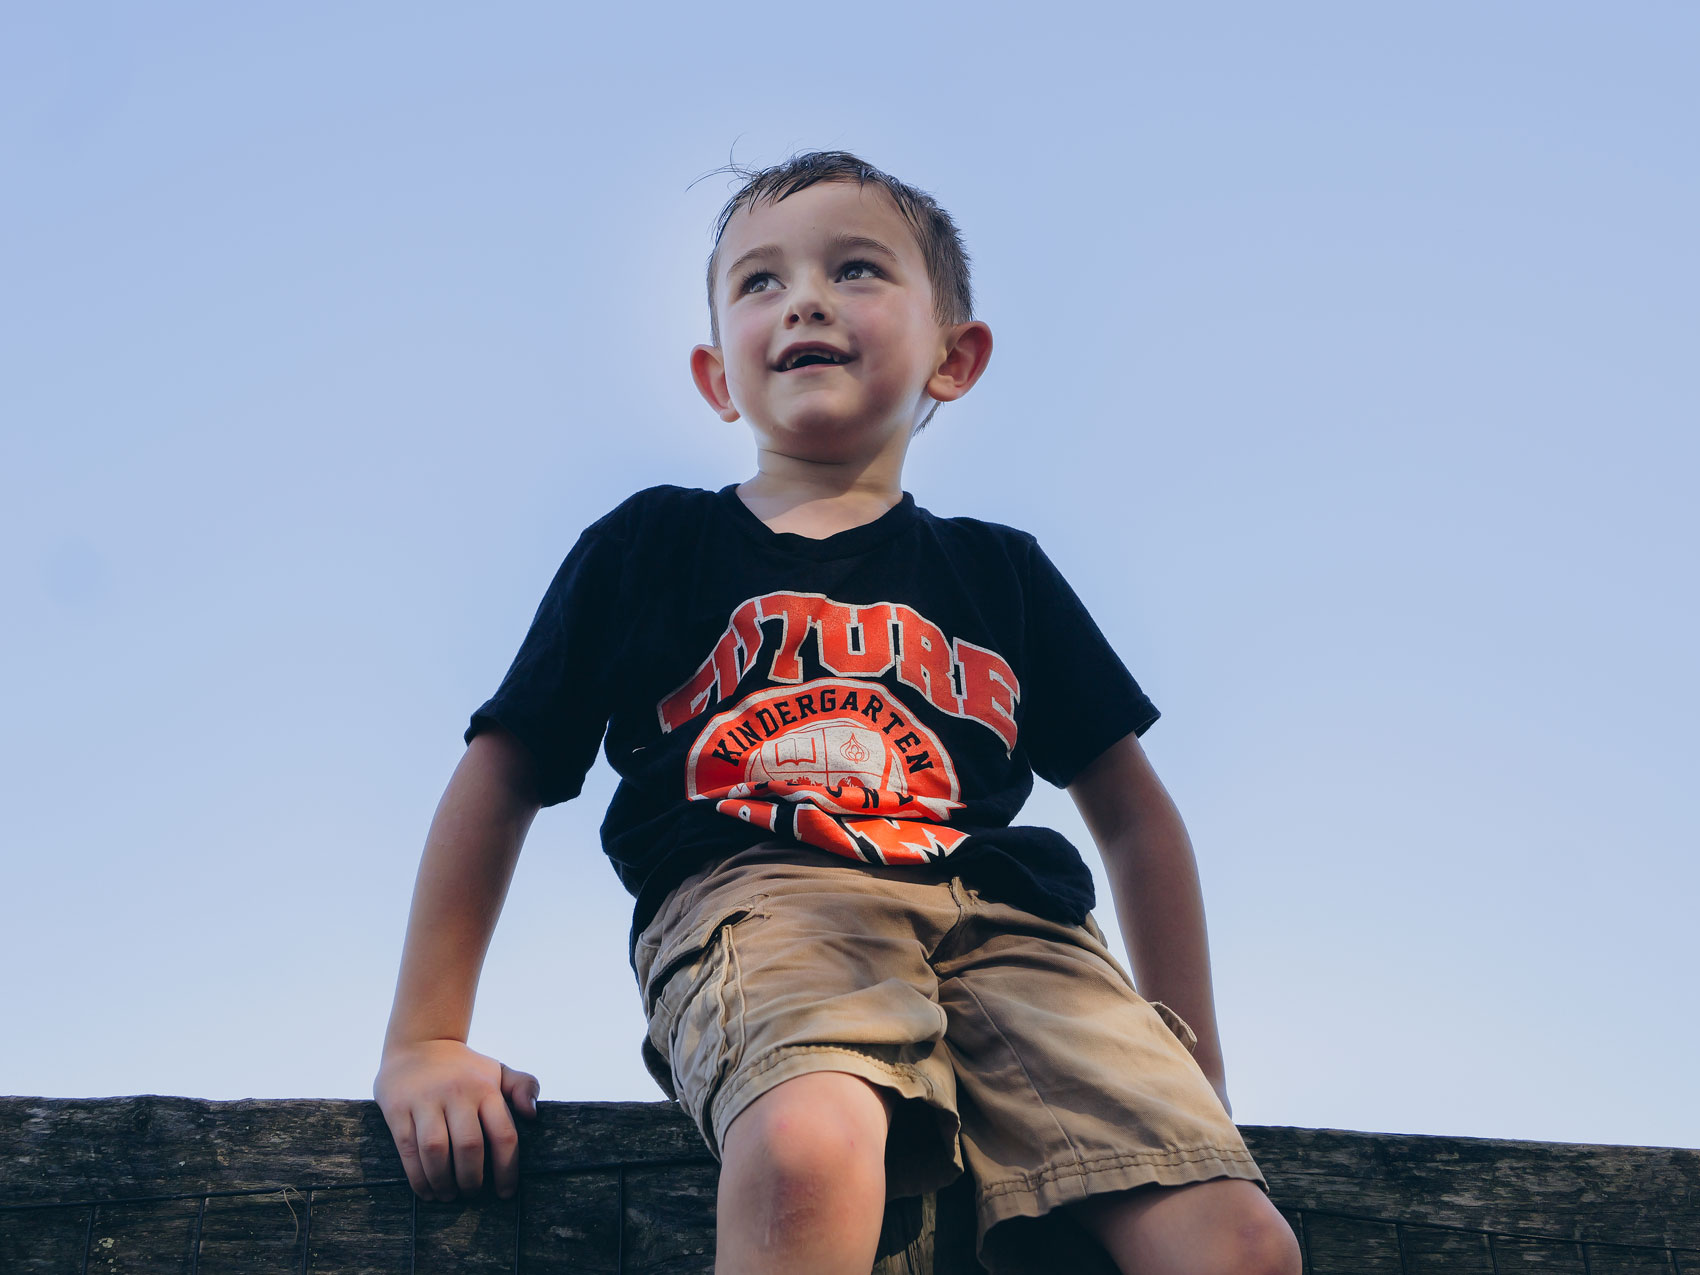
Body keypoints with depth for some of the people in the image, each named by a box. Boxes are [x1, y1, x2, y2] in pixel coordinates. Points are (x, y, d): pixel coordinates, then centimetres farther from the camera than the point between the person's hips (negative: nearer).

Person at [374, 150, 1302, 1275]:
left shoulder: (1002, 572, 25)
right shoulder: (647, 548, 20)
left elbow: (1134, 813, 29)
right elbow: (502, 776, 19)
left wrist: (1193, 1084, 22)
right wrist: (425, 1044, 12)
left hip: (1003, 917, 3)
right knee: (810, 1153, -40)